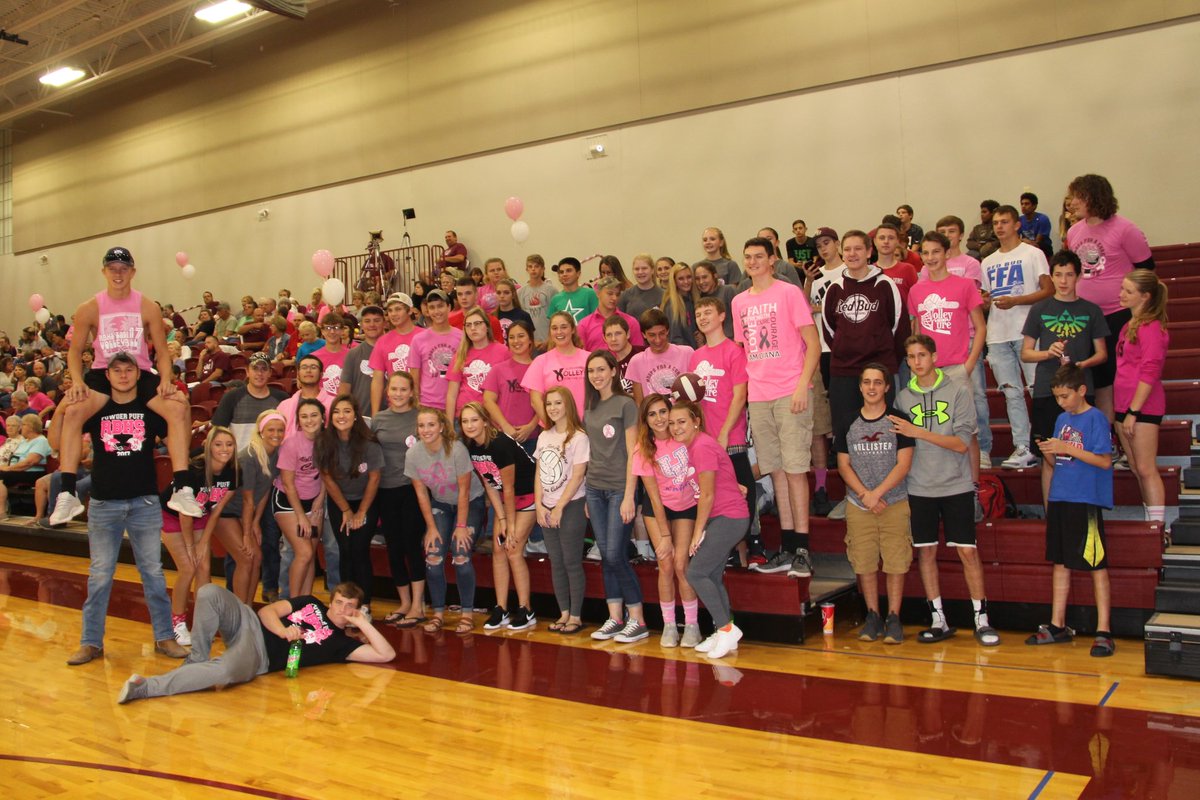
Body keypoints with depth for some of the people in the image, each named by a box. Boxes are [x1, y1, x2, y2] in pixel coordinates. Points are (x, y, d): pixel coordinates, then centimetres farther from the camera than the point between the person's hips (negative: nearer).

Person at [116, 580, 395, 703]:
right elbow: (268, 610, 10)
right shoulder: (311, 604, 19)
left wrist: (362, 623, -6)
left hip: (259, 656, -3)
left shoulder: (340, 643, 8)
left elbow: (386, 654, -3)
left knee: (225, 671, -41)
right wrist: (283, 630, -11)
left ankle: (145, 687, -32)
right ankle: (198, 661, -11)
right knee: (210, 592, -27)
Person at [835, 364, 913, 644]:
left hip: (894, 503, -2)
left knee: (896, 562, -2)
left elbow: (903, 464, -5)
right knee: (864, 563, 4)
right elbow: (844, 465, 6)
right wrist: (864, 494, -7)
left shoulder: (899, 420, 1)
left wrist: (877, 493, -13)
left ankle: (893, 618, 8)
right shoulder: (848, 424, 8)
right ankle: (873, 616, 15)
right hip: (858, 505, 2)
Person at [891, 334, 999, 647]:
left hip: (956, 486, -3)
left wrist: (917, 431, -17)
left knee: (968, 551, -1)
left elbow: (962, 443, -11)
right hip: (919, 489, 3)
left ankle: (981, 619, 10)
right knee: (925, 552, 5)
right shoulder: (902, 398, 6)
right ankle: (938, 620, 16)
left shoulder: (958, 391, -3)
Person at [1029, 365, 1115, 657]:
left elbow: (1105, 461, -14)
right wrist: (1049, 451, -3)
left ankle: (1103, 632, 2)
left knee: (1097, 566, -2)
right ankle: (1057, 627, 20)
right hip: (1060, 499, 8)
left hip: (1086, 501, -8)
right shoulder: (1062, 419, 14)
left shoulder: (1095, 418, -7)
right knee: (1060, 563, 12)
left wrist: (1067, 448, -18)